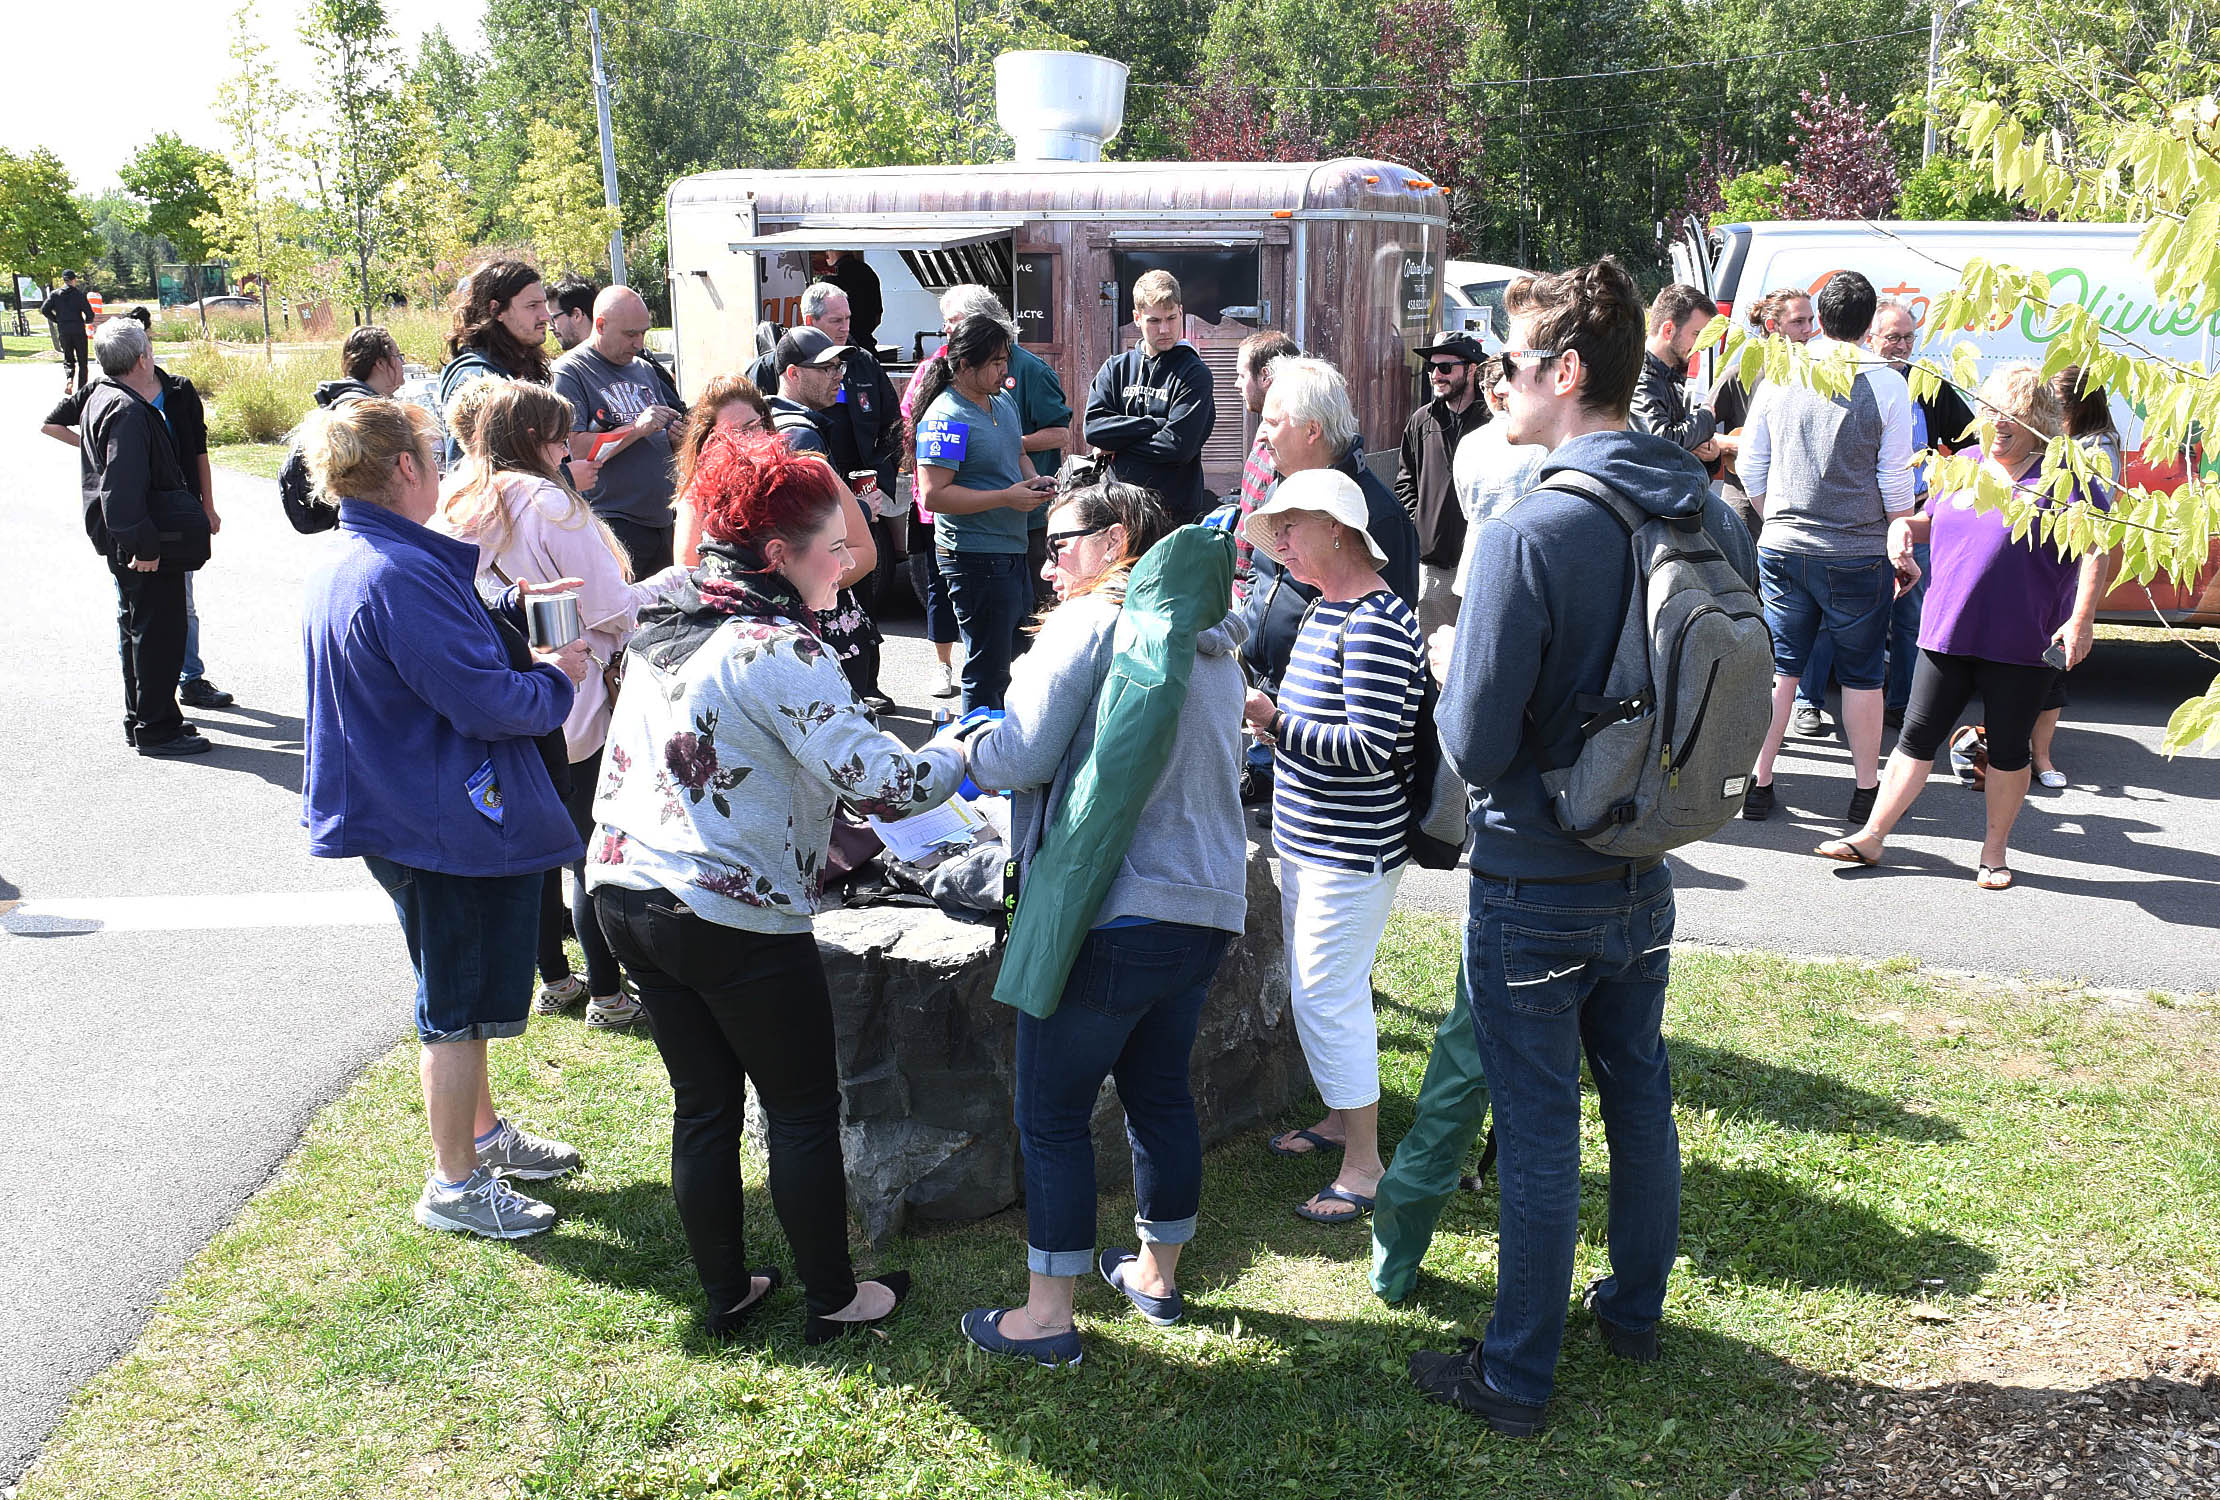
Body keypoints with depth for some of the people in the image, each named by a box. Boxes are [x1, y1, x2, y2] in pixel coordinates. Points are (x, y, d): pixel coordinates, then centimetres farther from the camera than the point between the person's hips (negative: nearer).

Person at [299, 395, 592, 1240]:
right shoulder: (400, 576, -26)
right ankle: (455, 1187, 18)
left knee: (458, 995, 25)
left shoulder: (344, 565, 7)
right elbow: (484, 702, -27)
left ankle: (482, 1135, 41)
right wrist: (557, 678, -10)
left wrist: (506, 612, 15)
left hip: (407, 814, 11)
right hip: (451, 823, -11)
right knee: (457, 1008, 4)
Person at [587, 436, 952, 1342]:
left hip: (625, 894, 8)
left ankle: (725, 1294, 28)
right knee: (803, 1108, 8)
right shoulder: (780, 652, -17)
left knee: (703, 1102, 17)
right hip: (738, 919, -8)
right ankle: (833, 1299, 20)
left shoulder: (662, 631, 10)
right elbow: (880, 783, -23)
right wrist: (957, 755, -7)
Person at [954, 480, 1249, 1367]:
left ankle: (1047, 1315, 13)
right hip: (1207, 907, 8)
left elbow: (1024, 756, -17)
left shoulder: (1089, 623, -10)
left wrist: (964, 751, 5)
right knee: (1160, 1094, 21)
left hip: (1111, 915, -8)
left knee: (1053, 1114, 5)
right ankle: (1158, 1275, 35)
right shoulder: (1212, 642, 15)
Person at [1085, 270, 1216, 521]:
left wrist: (1117, 445, -6)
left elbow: (1180, 444, -14)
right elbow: (1094, 427, -5)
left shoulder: (1195, 373, -3)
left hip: (1178, 511, -3)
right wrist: (1157, 425, -11)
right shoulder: (1116, 368, 10)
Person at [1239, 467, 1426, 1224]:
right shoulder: (1324, 609, 11)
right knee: (1311, 990, 20)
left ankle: (1364, 1164, 8)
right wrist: (1270, 714, 4)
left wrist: (1274, 721, -22)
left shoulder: (1375, 624, -20)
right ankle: (1339, 1118, 37)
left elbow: (1371, 749, -26)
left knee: (1330, 997, -4)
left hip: (1351, 850, -10)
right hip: (1307, 841, 10)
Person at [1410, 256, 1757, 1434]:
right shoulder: (1712, 517, -1)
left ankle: (1517, 1376, 21)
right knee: (1639, 1096, 22)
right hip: (1645, 872, 7)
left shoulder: (1529, 533, -24)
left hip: (1536, 886, -7)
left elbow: (1474, 746, -22)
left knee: (1538, 1133, 5)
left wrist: (1453, 679, -3)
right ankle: (1635, 1309, 42)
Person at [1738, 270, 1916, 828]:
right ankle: (1866, 791, 18)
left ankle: (1758, 784, 13)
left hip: (1783, 548, 2)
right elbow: (1895, 482, -6)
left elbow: (1751, 465, 8)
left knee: (1779, 668, 11)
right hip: (1858, 553, -2)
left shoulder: (1778, 375, 0)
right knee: (1862, 676, 9)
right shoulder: (1886, 384, -8)